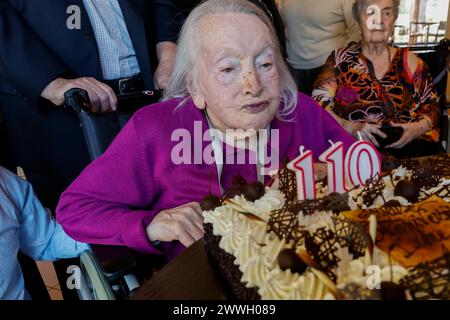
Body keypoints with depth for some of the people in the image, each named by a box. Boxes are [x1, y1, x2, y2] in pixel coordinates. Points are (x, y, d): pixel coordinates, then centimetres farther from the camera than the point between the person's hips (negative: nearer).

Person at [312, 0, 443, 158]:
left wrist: (421, 126, -4)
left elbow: (432, 103, 17)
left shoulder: (408, 60, 14)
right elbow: (318, 105, 0)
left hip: (407, 146, 3)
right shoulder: (340, 59, 8)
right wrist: (350, 127, -16)